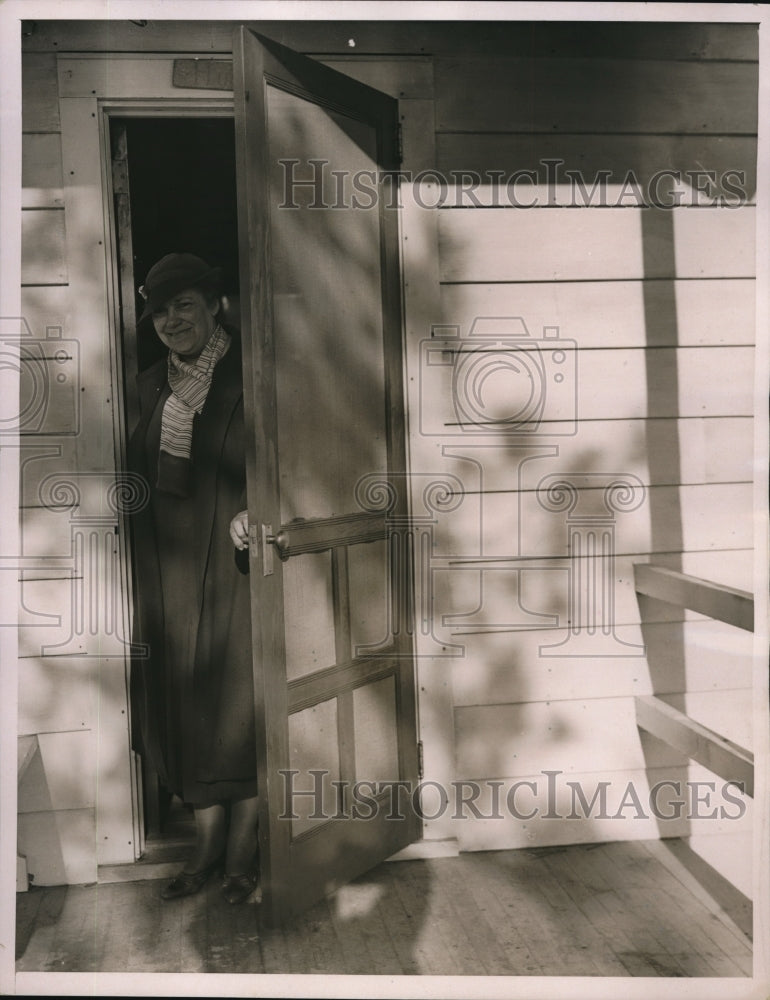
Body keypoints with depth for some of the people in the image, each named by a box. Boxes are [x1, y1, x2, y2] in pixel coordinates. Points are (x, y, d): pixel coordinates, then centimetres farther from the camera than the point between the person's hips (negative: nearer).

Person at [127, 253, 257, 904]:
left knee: (239, 703, 2)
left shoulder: (248, 379, -6)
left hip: (234, 564, -5)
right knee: (186, 700, 9)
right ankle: (208, 843, 24)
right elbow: (142, 477, 16)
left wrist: (249, 517, -22)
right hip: (171, 567, 5)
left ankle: (242, 850, 17)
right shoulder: (153, 386, 11)